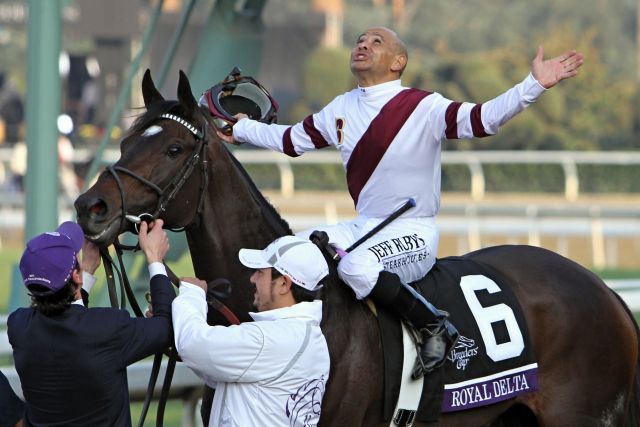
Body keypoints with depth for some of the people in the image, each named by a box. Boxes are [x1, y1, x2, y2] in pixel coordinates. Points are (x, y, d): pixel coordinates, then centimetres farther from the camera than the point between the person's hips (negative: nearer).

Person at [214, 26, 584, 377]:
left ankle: (435, 326, -21)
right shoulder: (341, 109, 10)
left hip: (413, 234, -7)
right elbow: (291, 140, 25)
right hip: (363, 228, 7)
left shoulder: (424, 107, -11)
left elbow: (481, 120, -25)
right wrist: (241, 130, 31)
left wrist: (535, 85, -38)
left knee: (355, 265, -35)